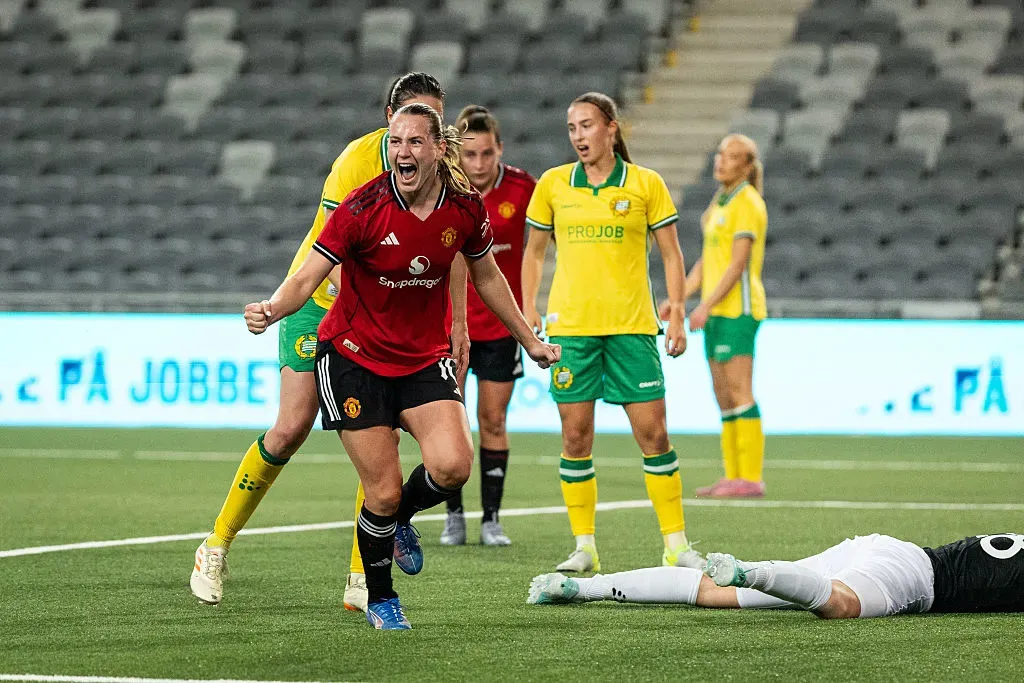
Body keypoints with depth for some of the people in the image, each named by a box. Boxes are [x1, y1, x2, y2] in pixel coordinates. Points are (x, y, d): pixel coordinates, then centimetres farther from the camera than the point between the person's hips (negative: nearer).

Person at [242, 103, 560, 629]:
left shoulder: (466, 208, -7)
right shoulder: (363, 208, -19)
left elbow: (486, 276, 11)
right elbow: (307, 277, -20)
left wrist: (529, 341, 20)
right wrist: (271, 310, -41)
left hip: (425, 358, 3)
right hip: (353, 356, -3)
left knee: (452, 466, -20)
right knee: (383, 493, -6)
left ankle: (399, 518, 16)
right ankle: (379, 600, 21)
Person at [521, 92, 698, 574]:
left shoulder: (645, 184, 1)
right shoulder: (553, 185, 6)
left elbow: (670, 254, 6)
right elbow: (534, 251, 15)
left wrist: (677, 315, -2)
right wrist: (529, 311, 6)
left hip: (632, 326, -1)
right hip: (571, 326, 1)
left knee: (653, 433, -3)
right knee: (575, 437, 1)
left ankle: (676, 545, 4)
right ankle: (584, 547, 8)